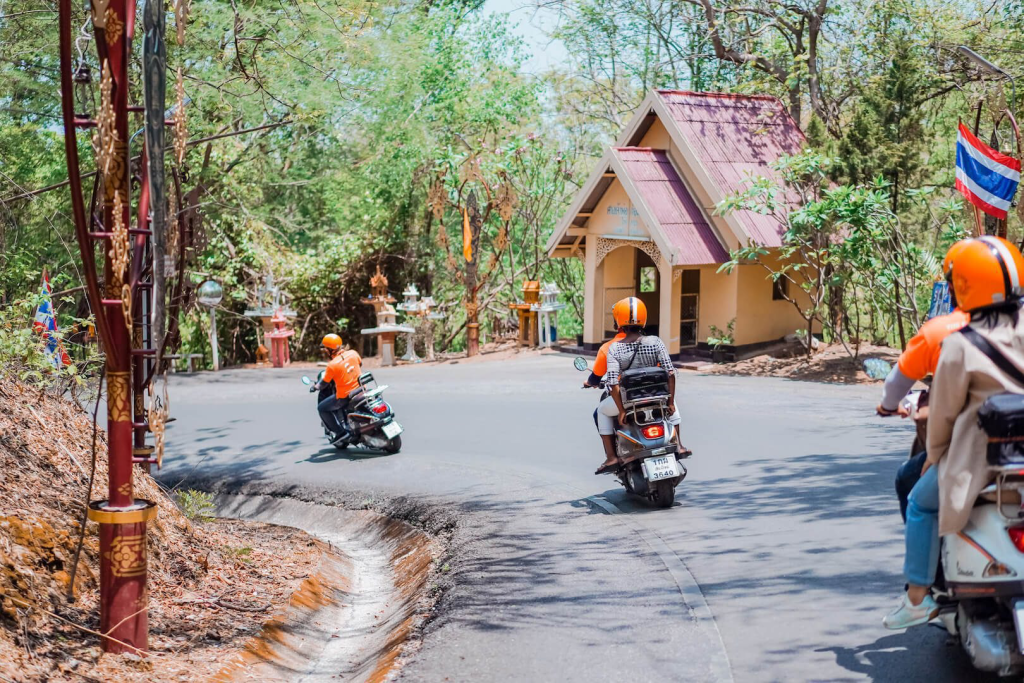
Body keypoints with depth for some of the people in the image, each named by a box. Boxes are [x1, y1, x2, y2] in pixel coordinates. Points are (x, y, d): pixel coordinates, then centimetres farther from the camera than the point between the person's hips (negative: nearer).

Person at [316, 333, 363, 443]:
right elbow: (360, 365, 16)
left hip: (345, 396, -7)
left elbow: (323, 384, -7)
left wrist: (316, 386, 15)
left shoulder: (332, 365, -18)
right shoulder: (353, 353, -4)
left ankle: (340, 431, 4)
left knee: (322, 408, 10)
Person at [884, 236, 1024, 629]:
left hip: (982, 455, -5)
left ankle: (918, 597, 13)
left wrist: (934, 455, 12)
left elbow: (944, 411, -5)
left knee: (921, 502, 16)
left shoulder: (960, 346, -14)